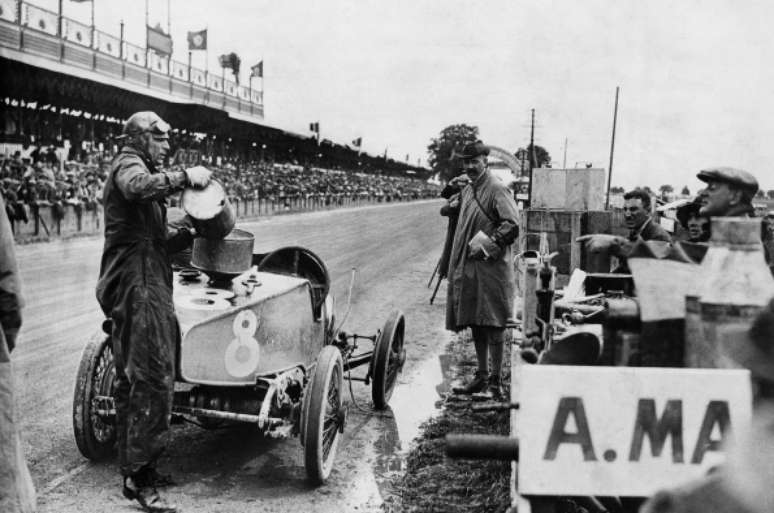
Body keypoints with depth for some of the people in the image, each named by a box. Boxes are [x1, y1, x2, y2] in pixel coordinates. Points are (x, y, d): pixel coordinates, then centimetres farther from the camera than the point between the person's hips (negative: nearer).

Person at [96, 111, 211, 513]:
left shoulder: (137, 168, 26)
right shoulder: (128, 163, -5)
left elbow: (158, 242, 23)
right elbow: (138, 186, -34)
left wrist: (189, 232, 9)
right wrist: (184, 176, -26)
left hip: (145, 288, 11)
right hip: (138, 288, -11)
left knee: (132, 381, 14)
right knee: (153, 379, -11)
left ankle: (135, 469, 23)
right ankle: (139, 477, -7)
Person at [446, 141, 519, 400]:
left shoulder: (497, 189, -9)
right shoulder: (466, 191, 17)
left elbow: (512, 226, -18)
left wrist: (487, 245, -19)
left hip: (491, 265, -8)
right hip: (467, 266, 8)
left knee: (492, 323, -6)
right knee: (475, 323, 12)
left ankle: (496, 381, 0)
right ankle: (482, 376, 21)